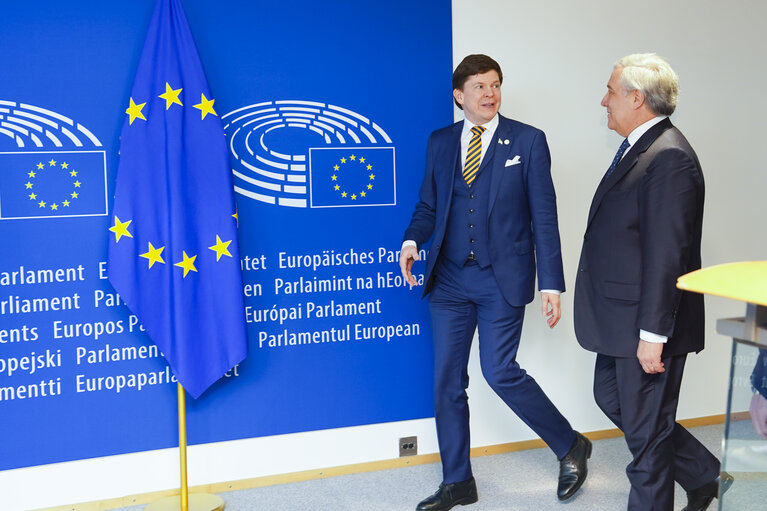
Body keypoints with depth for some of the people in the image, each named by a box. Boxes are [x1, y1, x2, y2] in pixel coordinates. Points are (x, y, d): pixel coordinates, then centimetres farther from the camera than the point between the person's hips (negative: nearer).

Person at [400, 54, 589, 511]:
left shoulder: (528, 141, -1)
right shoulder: (440, 143, 9)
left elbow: (544, 216, -4)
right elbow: (429, 206, 13)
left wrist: (552, 284, -8)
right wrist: (412, 241, -9)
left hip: (502, 279, -4)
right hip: (449, 278, 4)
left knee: (500, 372, -9)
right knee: (447, 380, 7)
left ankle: (571, 446, 18)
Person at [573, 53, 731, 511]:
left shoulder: (669, 157, -20)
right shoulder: (638, 148, 12)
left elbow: (667, 254, -24)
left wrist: (652, 334, -24)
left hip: (647, 323, -11)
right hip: (622, 318, 11)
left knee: (646, 427, 4)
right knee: (612, 399, 21)